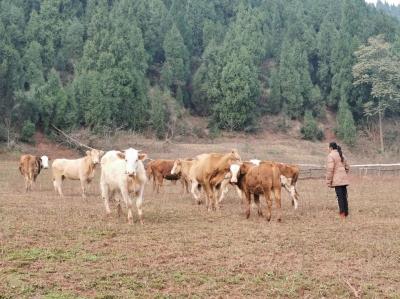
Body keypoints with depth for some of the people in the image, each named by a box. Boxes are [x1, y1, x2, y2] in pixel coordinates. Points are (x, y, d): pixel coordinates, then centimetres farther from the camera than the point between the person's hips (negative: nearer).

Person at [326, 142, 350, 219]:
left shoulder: (331, 155, -8)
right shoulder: (341, 155, 18)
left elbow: (330, 169, -15)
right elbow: (347, 168, 24)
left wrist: (329, 182, -11)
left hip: (337, 180, -8)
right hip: (344, 180, 8)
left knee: (340, 197, -6)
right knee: (344, 197, 12)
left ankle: (342, 214, -7)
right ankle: (346, 213, 17)